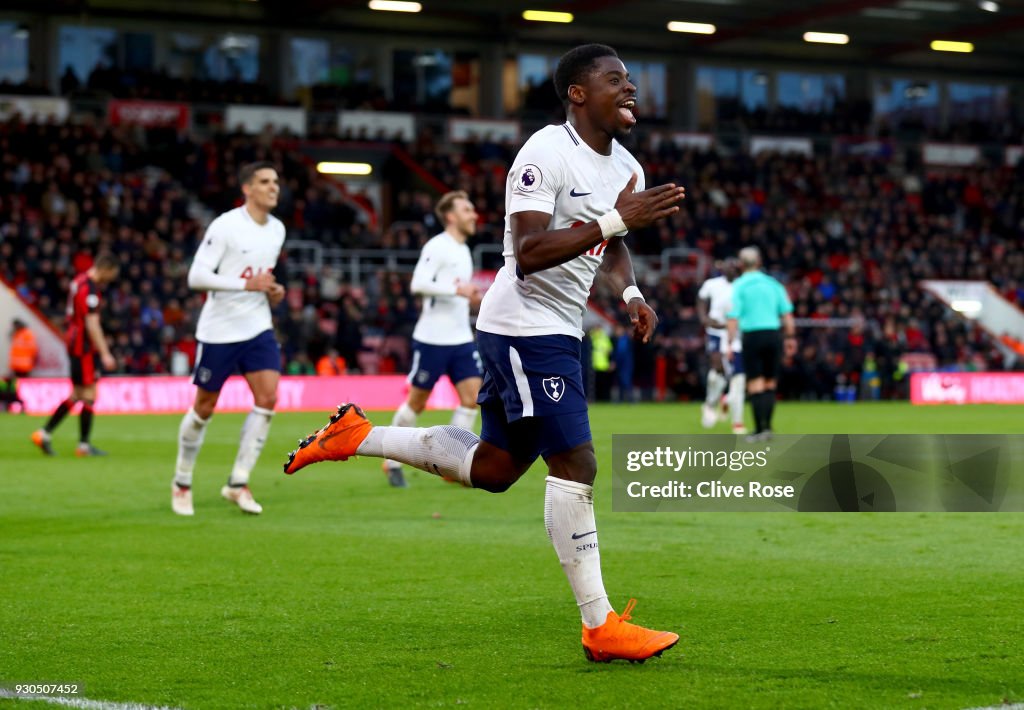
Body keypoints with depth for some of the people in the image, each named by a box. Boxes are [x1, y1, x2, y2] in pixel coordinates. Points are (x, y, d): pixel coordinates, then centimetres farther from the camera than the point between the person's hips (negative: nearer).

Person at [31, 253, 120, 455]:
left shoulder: (80, 281, 12)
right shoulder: (89, 289, -18)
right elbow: (92, 324, -23)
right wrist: (105, 354, -23)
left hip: (74, 343, 10)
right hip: (84, 347, -10)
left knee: (76, 395, 14)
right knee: (89, 395, -4)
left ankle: (44, 433, 13)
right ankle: (84, 445, 1)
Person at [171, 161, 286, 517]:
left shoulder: (277, 230, 8)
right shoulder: (225, 226, -14)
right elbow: (196, 276, -19)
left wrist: (272, 292, 3)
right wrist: (248, 285, -25)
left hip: (258, 327, 5)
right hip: (219, 330, -5)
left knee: (268, 398, -12)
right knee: (204, 408, 4)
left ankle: (238, 483, -4)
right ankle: (182, 483, 23)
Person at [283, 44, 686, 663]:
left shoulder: (626, 168, 11)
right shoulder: (546, 155, -17)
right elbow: (528, 255, -27)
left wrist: (631, 292, 6)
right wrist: (616, 220, -31)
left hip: (559, 332, 10)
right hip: (524, 327, -10)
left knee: (494, 468, 15)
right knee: (576, 466, -11)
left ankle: (359, 438, 26)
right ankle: (601, 628, -6)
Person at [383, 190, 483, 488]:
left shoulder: (463, 250, 16)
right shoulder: (437, 246, -11)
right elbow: (418, 284, -23)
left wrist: (471, 298, 10)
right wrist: (458, 289, -23)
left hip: (461, 339, 8)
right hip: (432, 338, -7)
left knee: (472, 397, -5)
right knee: (417, 401, 2)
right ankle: (393, 462, 18)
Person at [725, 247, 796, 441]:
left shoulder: (739, 286, -2)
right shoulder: (773, 283, 9)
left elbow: (733, 318, -9)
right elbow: (787, 313, 6)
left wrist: (729, 343, -8)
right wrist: (791, 338, 12)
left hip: (752, 337, -3)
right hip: (773, 334, 3)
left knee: (756, 386, -2)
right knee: (770, 385, 12)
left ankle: (761, 428, -7)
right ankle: (767, 427, 10)